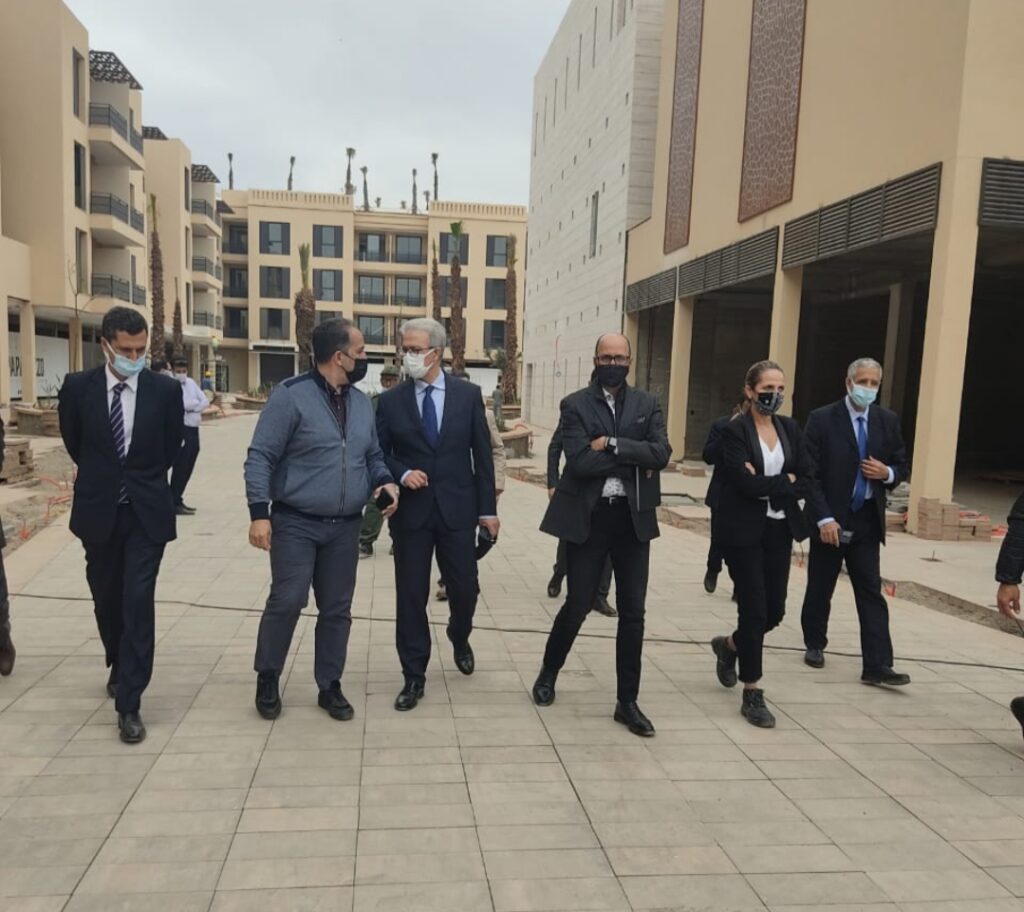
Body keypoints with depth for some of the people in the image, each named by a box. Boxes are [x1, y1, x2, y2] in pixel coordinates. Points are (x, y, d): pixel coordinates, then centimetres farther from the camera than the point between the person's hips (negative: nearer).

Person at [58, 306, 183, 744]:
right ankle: (119, 666, 42)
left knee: (138, 602, -7)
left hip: (147, 511, -2)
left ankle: (129, 704, 0)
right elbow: (74, 444, 11)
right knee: (107, 599, 16)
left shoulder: (165, 389, -7)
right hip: (98, 510, 2)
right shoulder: (78, 387, -5)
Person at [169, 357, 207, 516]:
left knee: (187, 468, 13)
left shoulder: (191, 382, 16)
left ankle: (178, 500, 23)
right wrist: (196, 403, -7)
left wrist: (191, 406, -7)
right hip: (181, 429, -8)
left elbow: (205, 402, 10)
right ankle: (175, 503, 0)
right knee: (180, 467, -6)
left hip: (194, 429, 8)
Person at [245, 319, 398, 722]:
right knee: (287, 601, -6)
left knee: (337, 609, 10)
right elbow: (260, 457, -11)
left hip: (345, 527, 6)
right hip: (296, 523, -5)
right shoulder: (291, 395, -11)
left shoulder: (361, 402, 9)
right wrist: (259, 512, -18)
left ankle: (329, 686, 24)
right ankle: (267, 678, 18)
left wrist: (385, 480, -4)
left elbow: (373, 455, 18)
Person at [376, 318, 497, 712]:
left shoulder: (468, 394, 0)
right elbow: (379, 454, 5)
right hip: (410, 512, 0)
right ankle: (414, 676, 18)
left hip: (457, 510, 0)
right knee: (410, 595, 4)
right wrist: (402, 474, -16)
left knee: (465, 588, 8)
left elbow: (482, 454, 2)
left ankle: (459, 638, 41)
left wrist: (488, 508, 0)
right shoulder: (391, 400, 0)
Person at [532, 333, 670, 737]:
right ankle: (549, 671, 32)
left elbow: (661, 453, -10)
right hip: (588, 517, -3)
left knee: (633, 612, 6)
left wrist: (612, 445, -17)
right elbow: (580, 462, -16)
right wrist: (634, 459, -13)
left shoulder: (647, 405, 7)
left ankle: (627, 701, 19)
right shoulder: (575, 405, -2)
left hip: (633, 517, 3)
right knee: (578, 604, 5)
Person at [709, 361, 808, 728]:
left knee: (774, 611, 10)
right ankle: (753, 696, 12)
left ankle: (729, 645, 41)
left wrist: (765, 484, -13)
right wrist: (784, 481, -9)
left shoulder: (790, 428, 8)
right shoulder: (734, 430, -10)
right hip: (743, 531, -6)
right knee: (754, 611, -2)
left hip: (780, 529, 6)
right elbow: (745, 483, -20)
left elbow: (802, 482, 3)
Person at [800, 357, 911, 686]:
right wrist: (824, 518, -18)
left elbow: (902, 467, 13)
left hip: (867, 522, 3)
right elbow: (810, 474, -11)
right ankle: (815, 644, 32)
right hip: (830, 520, -3)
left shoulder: (888, 421, 5)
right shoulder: (822, 419, -8)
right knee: (820, 589, 12)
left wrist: (887, 473, -11)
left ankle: (877, 665, 1)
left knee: (871, 593, -1)